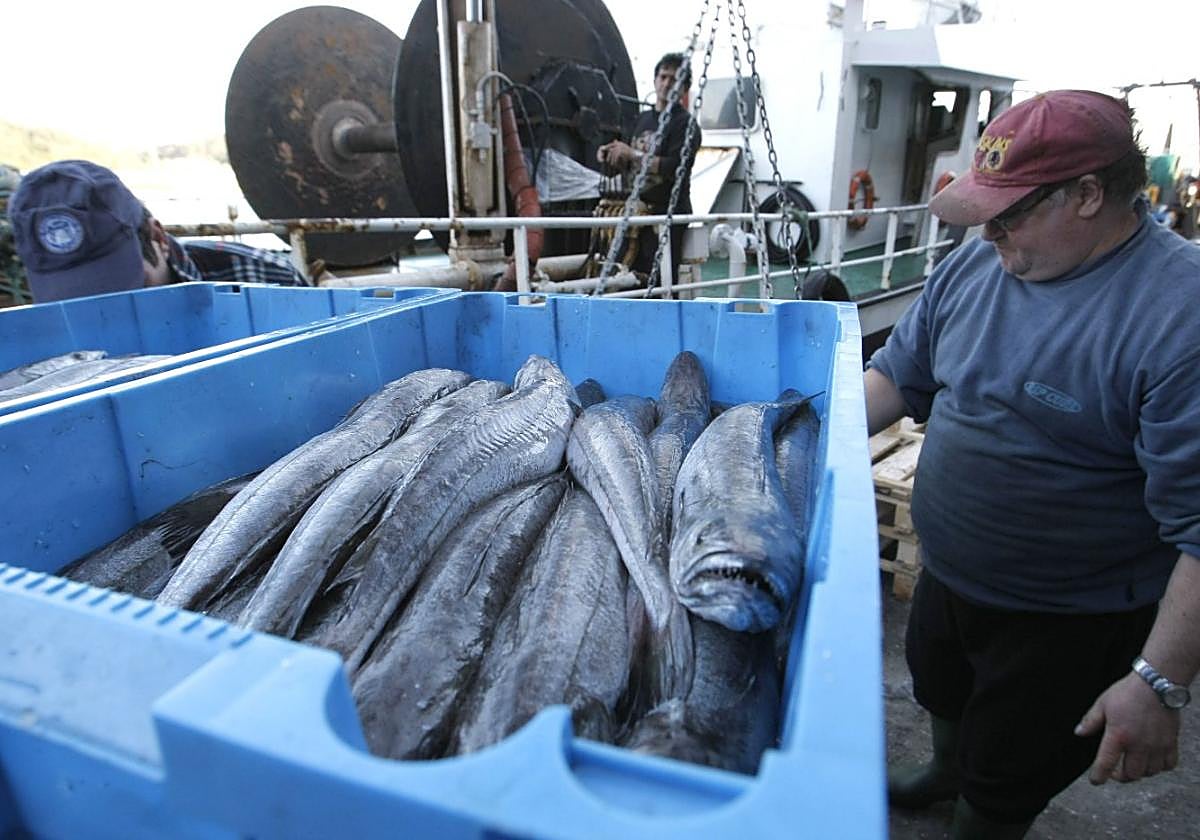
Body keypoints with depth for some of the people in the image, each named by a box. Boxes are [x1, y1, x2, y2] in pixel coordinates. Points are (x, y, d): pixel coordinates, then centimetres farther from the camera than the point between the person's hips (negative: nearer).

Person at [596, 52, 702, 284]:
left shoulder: (686, 123, -4)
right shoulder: (642, 119, 18)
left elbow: (676, 167, -18)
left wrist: (633, 154, -18)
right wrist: (613, 156, 4)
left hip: (668, 215, -7)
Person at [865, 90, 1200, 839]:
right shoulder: (975, 265, -6)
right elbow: (901, 372, 3)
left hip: (1070, 623, -6)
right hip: (946, 577, 7)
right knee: (941, 693, 32)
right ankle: (947, 772, 63)